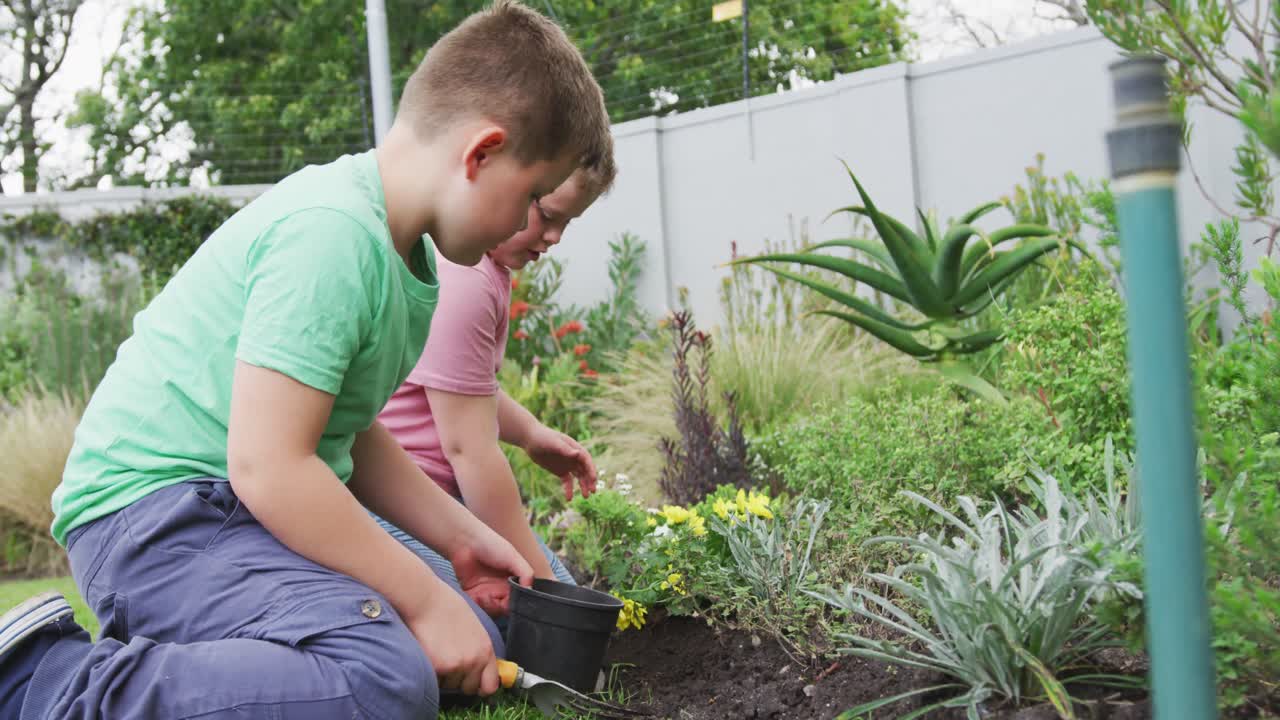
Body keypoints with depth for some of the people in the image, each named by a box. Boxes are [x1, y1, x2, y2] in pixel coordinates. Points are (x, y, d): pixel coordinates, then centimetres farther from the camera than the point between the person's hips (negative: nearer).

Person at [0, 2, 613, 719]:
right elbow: (265, 465, -25)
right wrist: (426, 598, -19)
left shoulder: (409, 255, 12)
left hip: (269, 504, 11)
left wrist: (462, 536, 15)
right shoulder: (331, 231, -21)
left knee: (478, 642, 13)